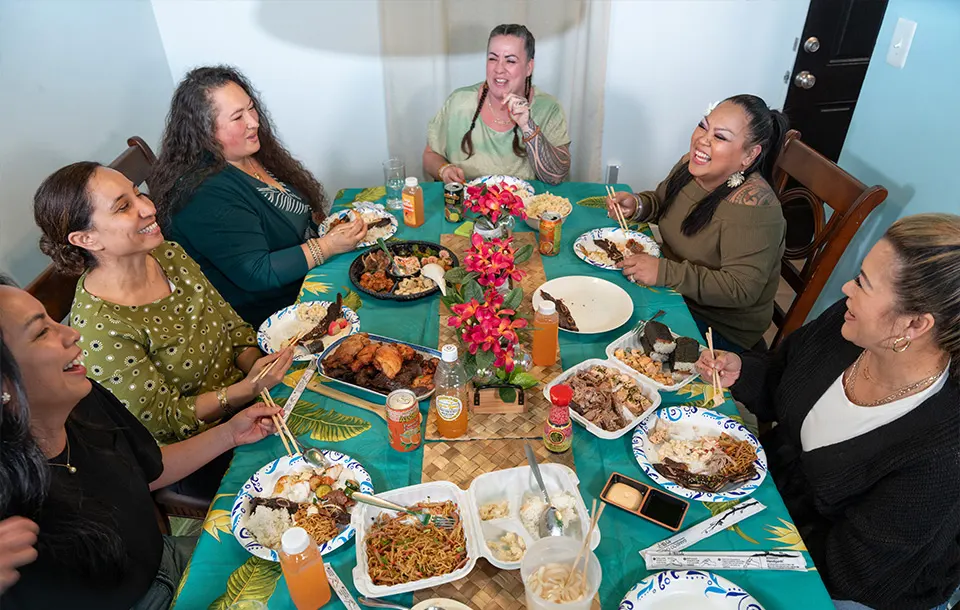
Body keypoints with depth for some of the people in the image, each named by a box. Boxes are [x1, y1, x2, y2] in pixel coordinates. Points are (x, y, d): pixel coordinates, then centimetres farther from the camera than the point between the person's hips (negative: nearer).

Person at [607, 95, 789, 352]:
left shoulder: (752, 206, -27)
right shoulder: (692, 165, -3)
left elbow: (740, 289, -29)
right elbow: (662, 201, 17)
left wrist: (664, 272, -33)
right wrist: (636, 205, -6)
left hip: (720, 328, -7)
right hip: (675, 293, 8)